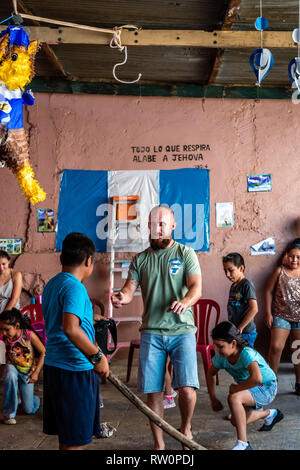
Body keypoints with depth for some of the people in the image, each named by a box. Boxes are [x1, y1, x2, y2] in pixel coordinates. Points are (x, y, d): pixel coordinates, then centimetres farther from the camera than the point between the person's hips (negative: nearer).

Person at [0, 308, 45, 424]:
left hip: (27, 372, -1)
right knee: (10, 376, -39)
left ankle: (32, 397, 38)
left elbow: (43, 353, -14)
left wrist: (36, 372, -15)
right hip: (13, 368, 1)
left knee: (29, 410, 0)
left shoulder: (29, 335, -24)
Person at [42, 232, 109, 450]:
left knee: (67, 435, 19)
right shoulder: (75, 287, -17)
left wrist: (90, 317, 32)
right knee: (76, 440, 0)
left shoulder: (52, 285, 13)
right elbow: (70, 328, -31)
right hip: (75, 369, -9)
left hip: (54, 365, 9)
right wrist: (97, 356, -22)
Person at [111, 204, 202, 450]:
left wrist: (184, 302, -29)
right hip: (151, 332, 2)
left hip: (182, 330, -2)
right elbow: (130, 287, 4)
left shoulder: (186, 253, 4)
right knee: (153, 391, 3)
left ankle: (186, 428, 19)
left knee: (187, 389, -11)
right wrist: (122, 297, -21)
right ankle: (159, 443, 21)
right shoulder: (140, 259, 12)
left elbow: (196, 287, -6)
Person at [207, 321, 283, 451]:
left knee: (234, 398, -33)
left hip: (267, 389, -8)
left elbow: (257, 378, -52)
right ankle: (269, 414, 42)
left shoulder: (246, 354, -35)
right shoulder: (221, 356, -14)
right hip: (250, 389, 8)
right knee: (236, 421, 16)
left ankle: (243, 444, -27)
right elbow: (211, 373, 6)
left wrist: (236, 388, -35)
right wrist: (213, 399, 1)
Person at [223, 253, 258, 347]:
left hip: (245, 333, -8)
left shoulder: (247, 285, -12)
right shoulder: (233, 285, 13)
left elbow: (254, 309, -20)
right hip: (233, 331, 8)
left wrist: (240, 328, -16)